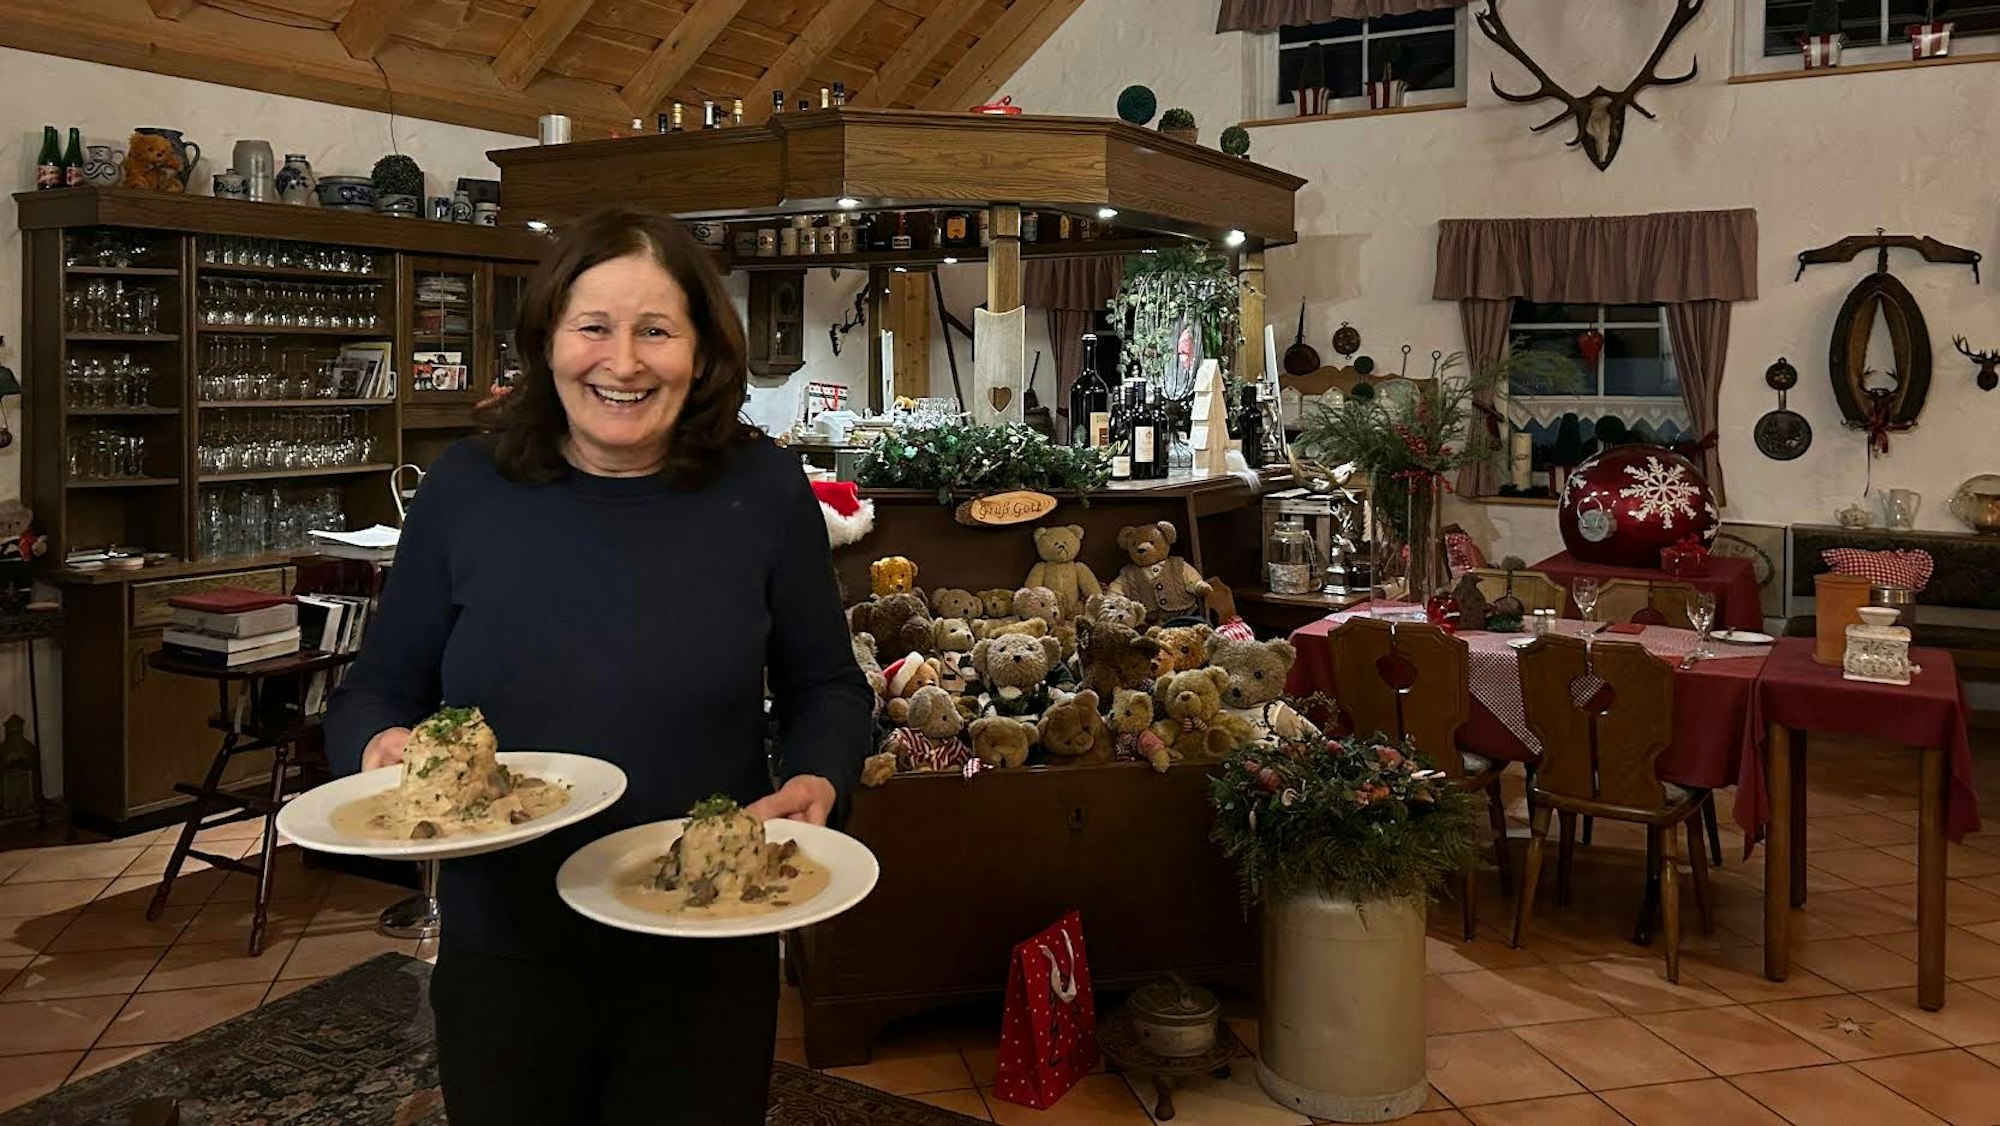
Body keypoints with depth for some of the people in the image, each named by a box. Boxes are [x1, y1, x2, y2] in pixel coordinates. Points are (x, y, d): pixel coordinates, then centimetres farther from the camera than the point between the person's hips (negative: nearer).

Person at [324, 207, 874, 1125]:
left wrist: (814, 783, -15)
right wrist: (379, 743, -17)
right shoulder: (467, 488, -5)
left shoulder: (763, 490, -7)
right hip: (500, 954, 1)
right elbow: (379, 686, 4)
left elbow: (826, 687, 4)